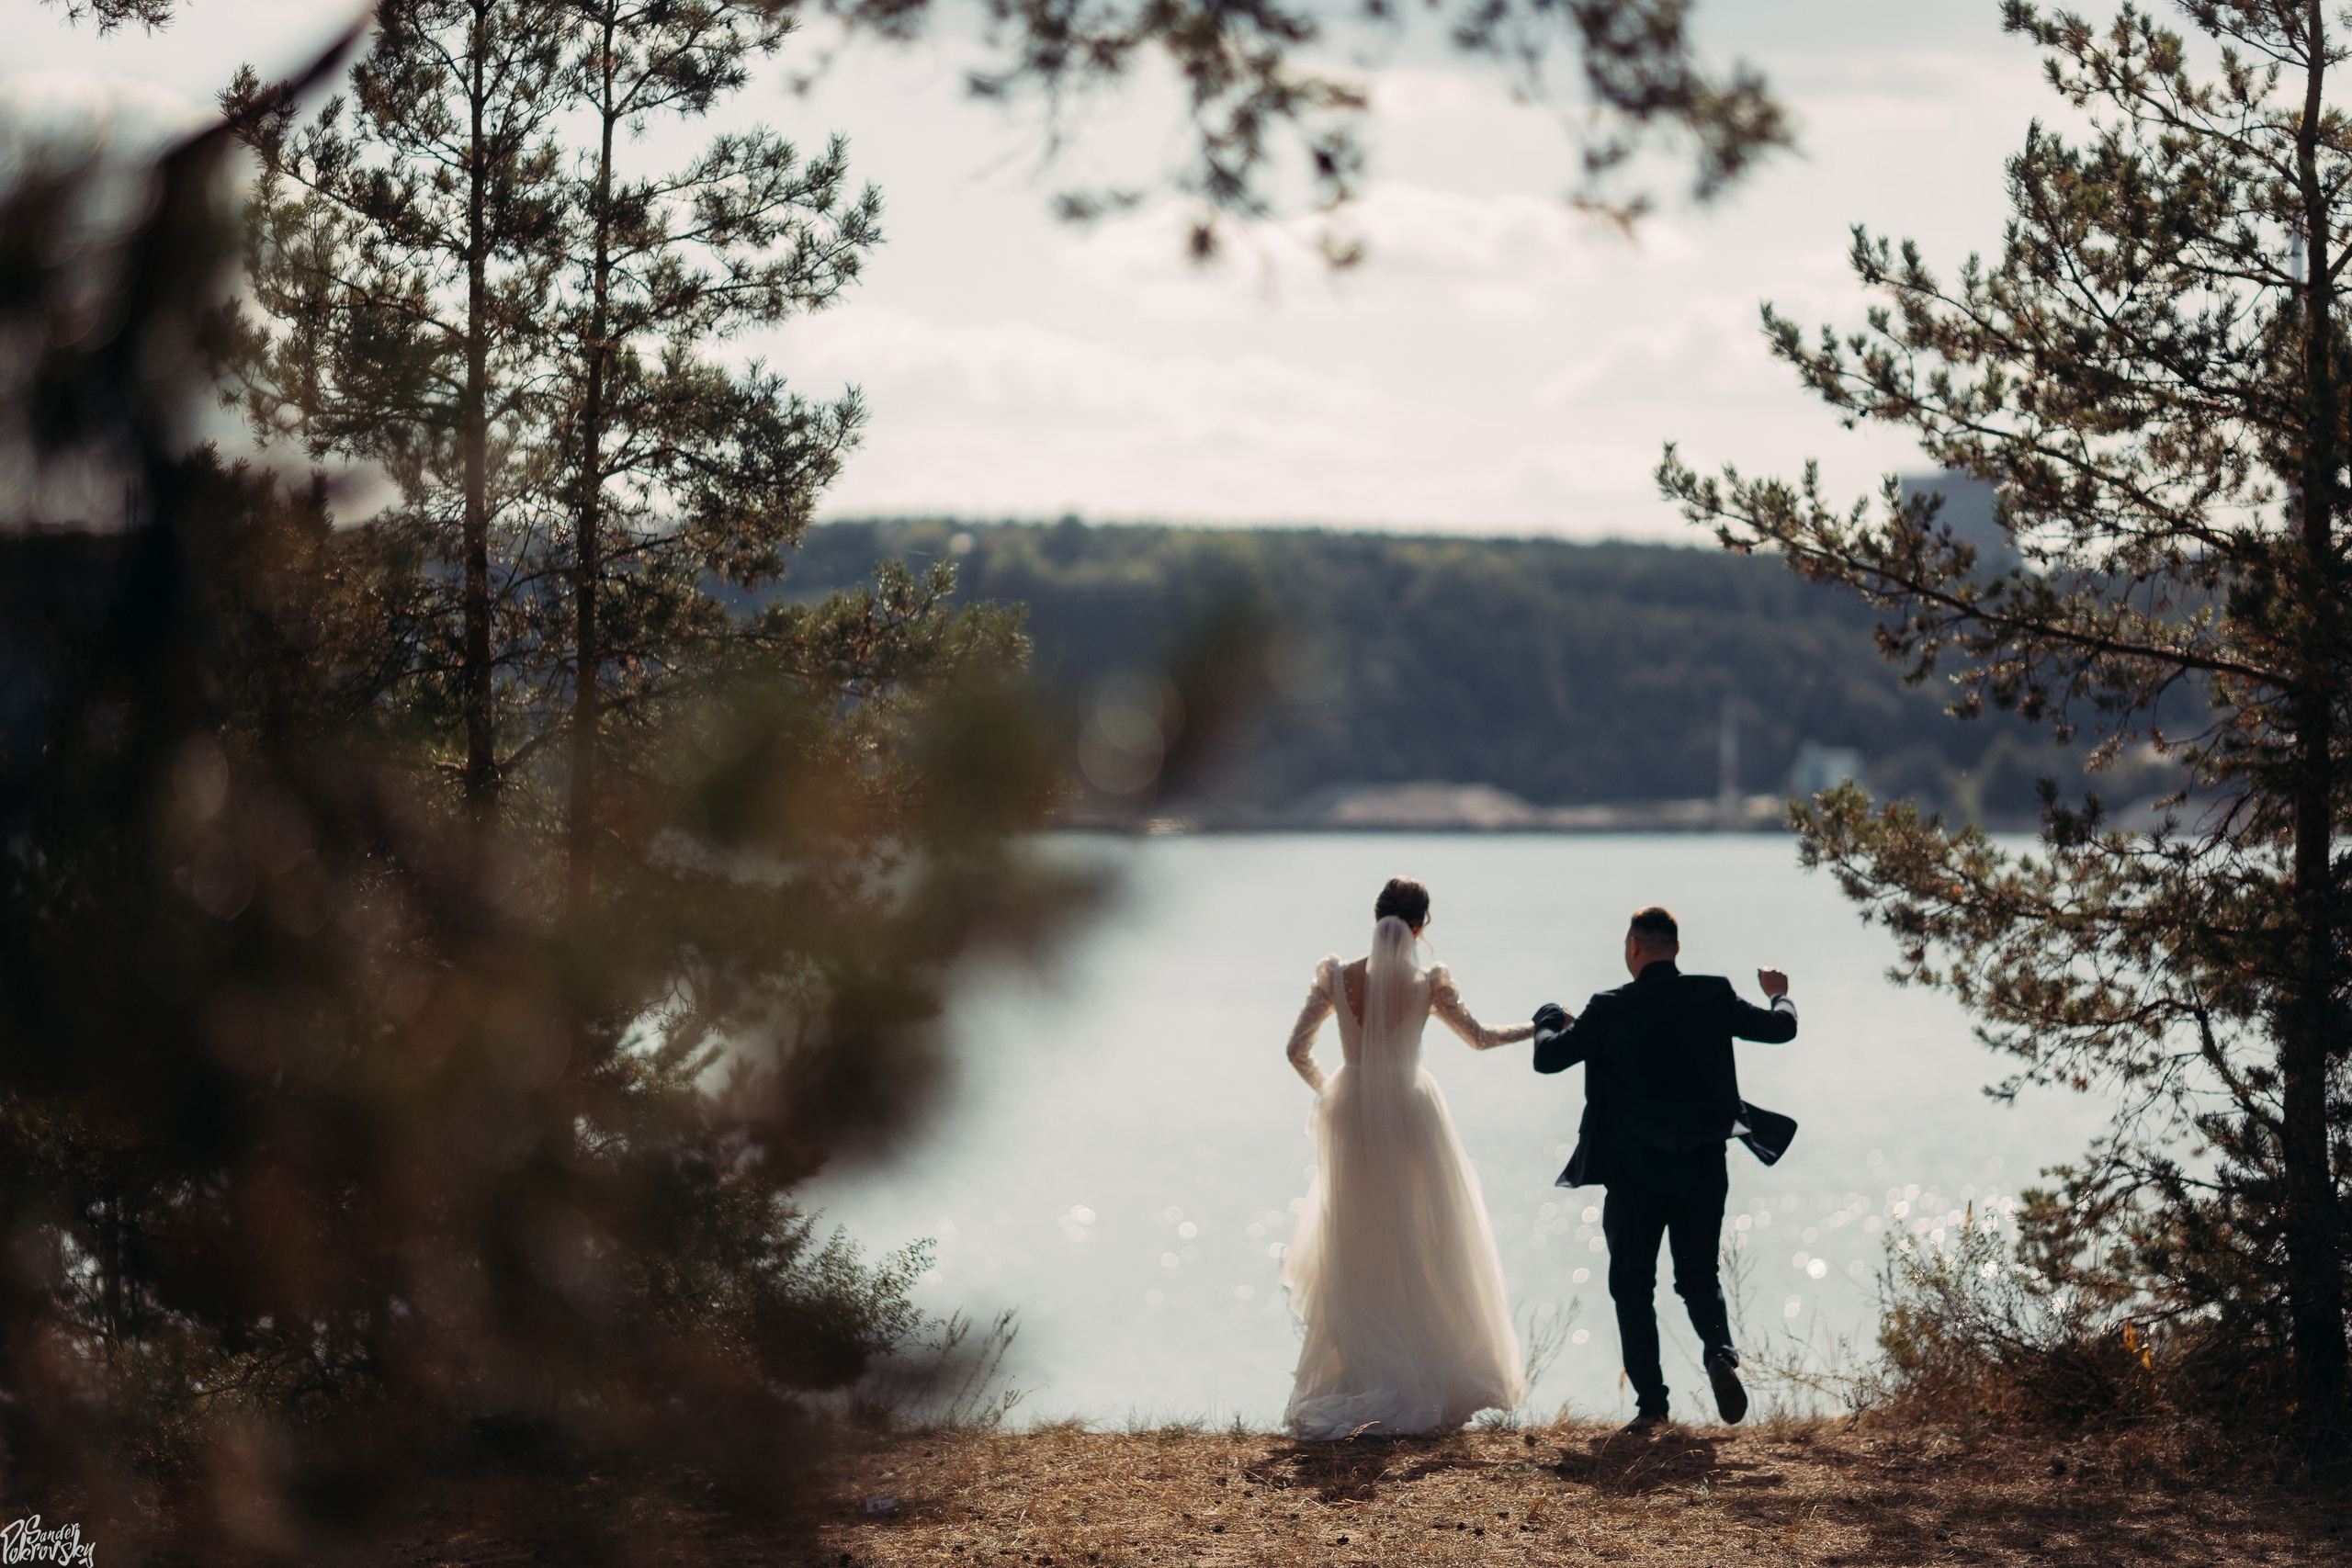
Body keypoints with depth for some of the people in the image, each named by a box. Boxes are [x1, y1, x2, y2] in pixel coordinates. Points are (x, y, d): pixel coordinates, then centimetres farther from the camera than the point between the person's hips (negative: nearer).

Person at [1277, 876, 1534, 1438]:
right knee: (1424, 1253, 9)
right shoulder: (1428, 983, -8)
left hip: (1351, 1115, 1)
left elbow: (1298, 1050, -2)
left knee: (1355, 1257, 8)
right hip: (1411, 1114, -1)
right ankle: (1433, 1377, 9)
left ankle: (1360, 1380, 6)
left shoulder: (1337, 977, -6)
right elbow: (1479, 1037, 6)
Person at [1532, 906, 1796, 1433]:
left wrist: (1549, 1018, 21)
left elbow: (1547, 1058, -1)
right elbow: (1782, 1028, 8)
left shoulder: (1610, 1010, -8)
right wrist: (1779, 994, 31)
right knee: (1699, 1273, 16)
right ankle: (1720, 1351, -13)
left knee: (1633, 1285, 8)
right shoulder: (1714, 997, -2)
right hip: (1703, 1166, 2)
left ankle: (1650, 1402, 2)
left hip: (1635, 1170, -2)